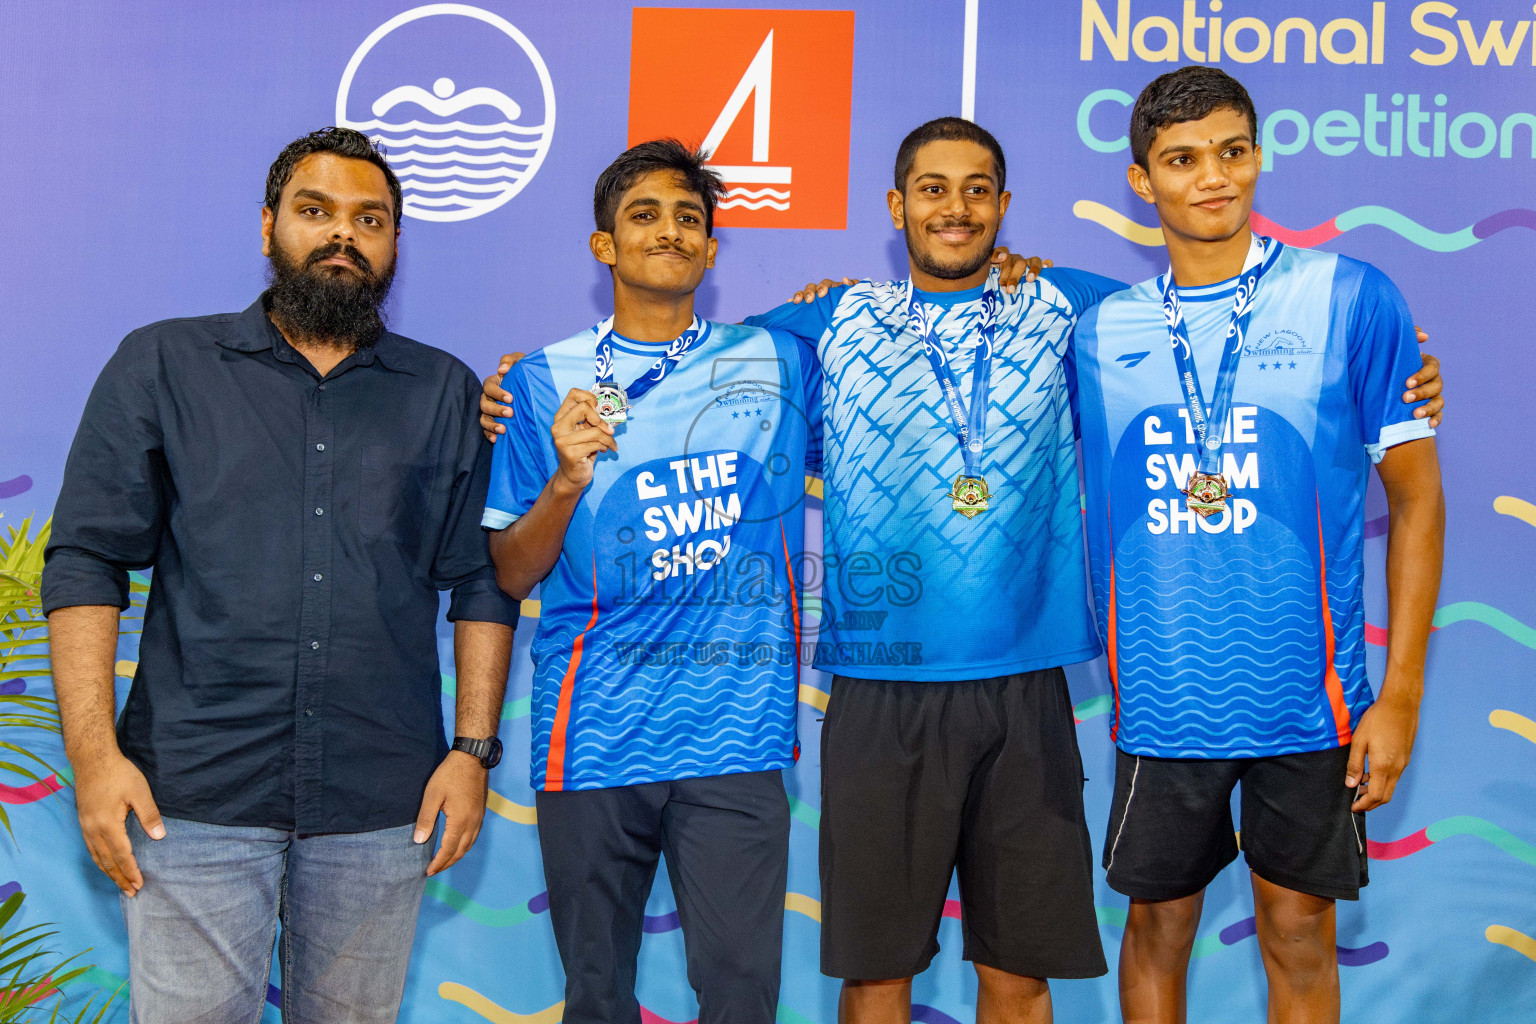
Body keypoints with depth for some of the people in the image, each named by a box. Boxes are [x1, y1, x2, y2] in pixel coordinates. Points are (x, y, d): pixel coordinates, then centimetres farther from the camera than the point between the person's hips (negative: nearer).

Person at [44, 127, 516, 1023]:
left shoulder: (446, 393, 11)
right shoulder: (163, 366, 6)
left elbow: (481, 581, 9)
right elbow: (87, 561, 2)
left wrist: (474, 748, 0)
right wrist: (94, 750, -8)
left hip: (383, 801, 2)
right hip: (192, 791, -1)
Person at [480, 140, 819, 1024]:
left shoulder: (778, 362, 8)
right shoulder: (547, 381, 6)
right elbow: (509, 575, 6)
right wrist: (567, 479, -13)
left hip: (736, 733, 0)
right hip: (593, 736, 0)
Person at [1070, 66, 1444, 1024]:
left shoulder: (1352, 298, -5)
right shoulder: (1102, 330, 3)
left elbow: (1417, 496, -3)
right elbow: (1079, 505, 16)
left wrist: (1401, 693, -6)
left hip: (1307, 694, -2)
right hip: (1164, 695, 2)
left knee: (1299, 930, 11)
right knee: (1159, 921, 13)